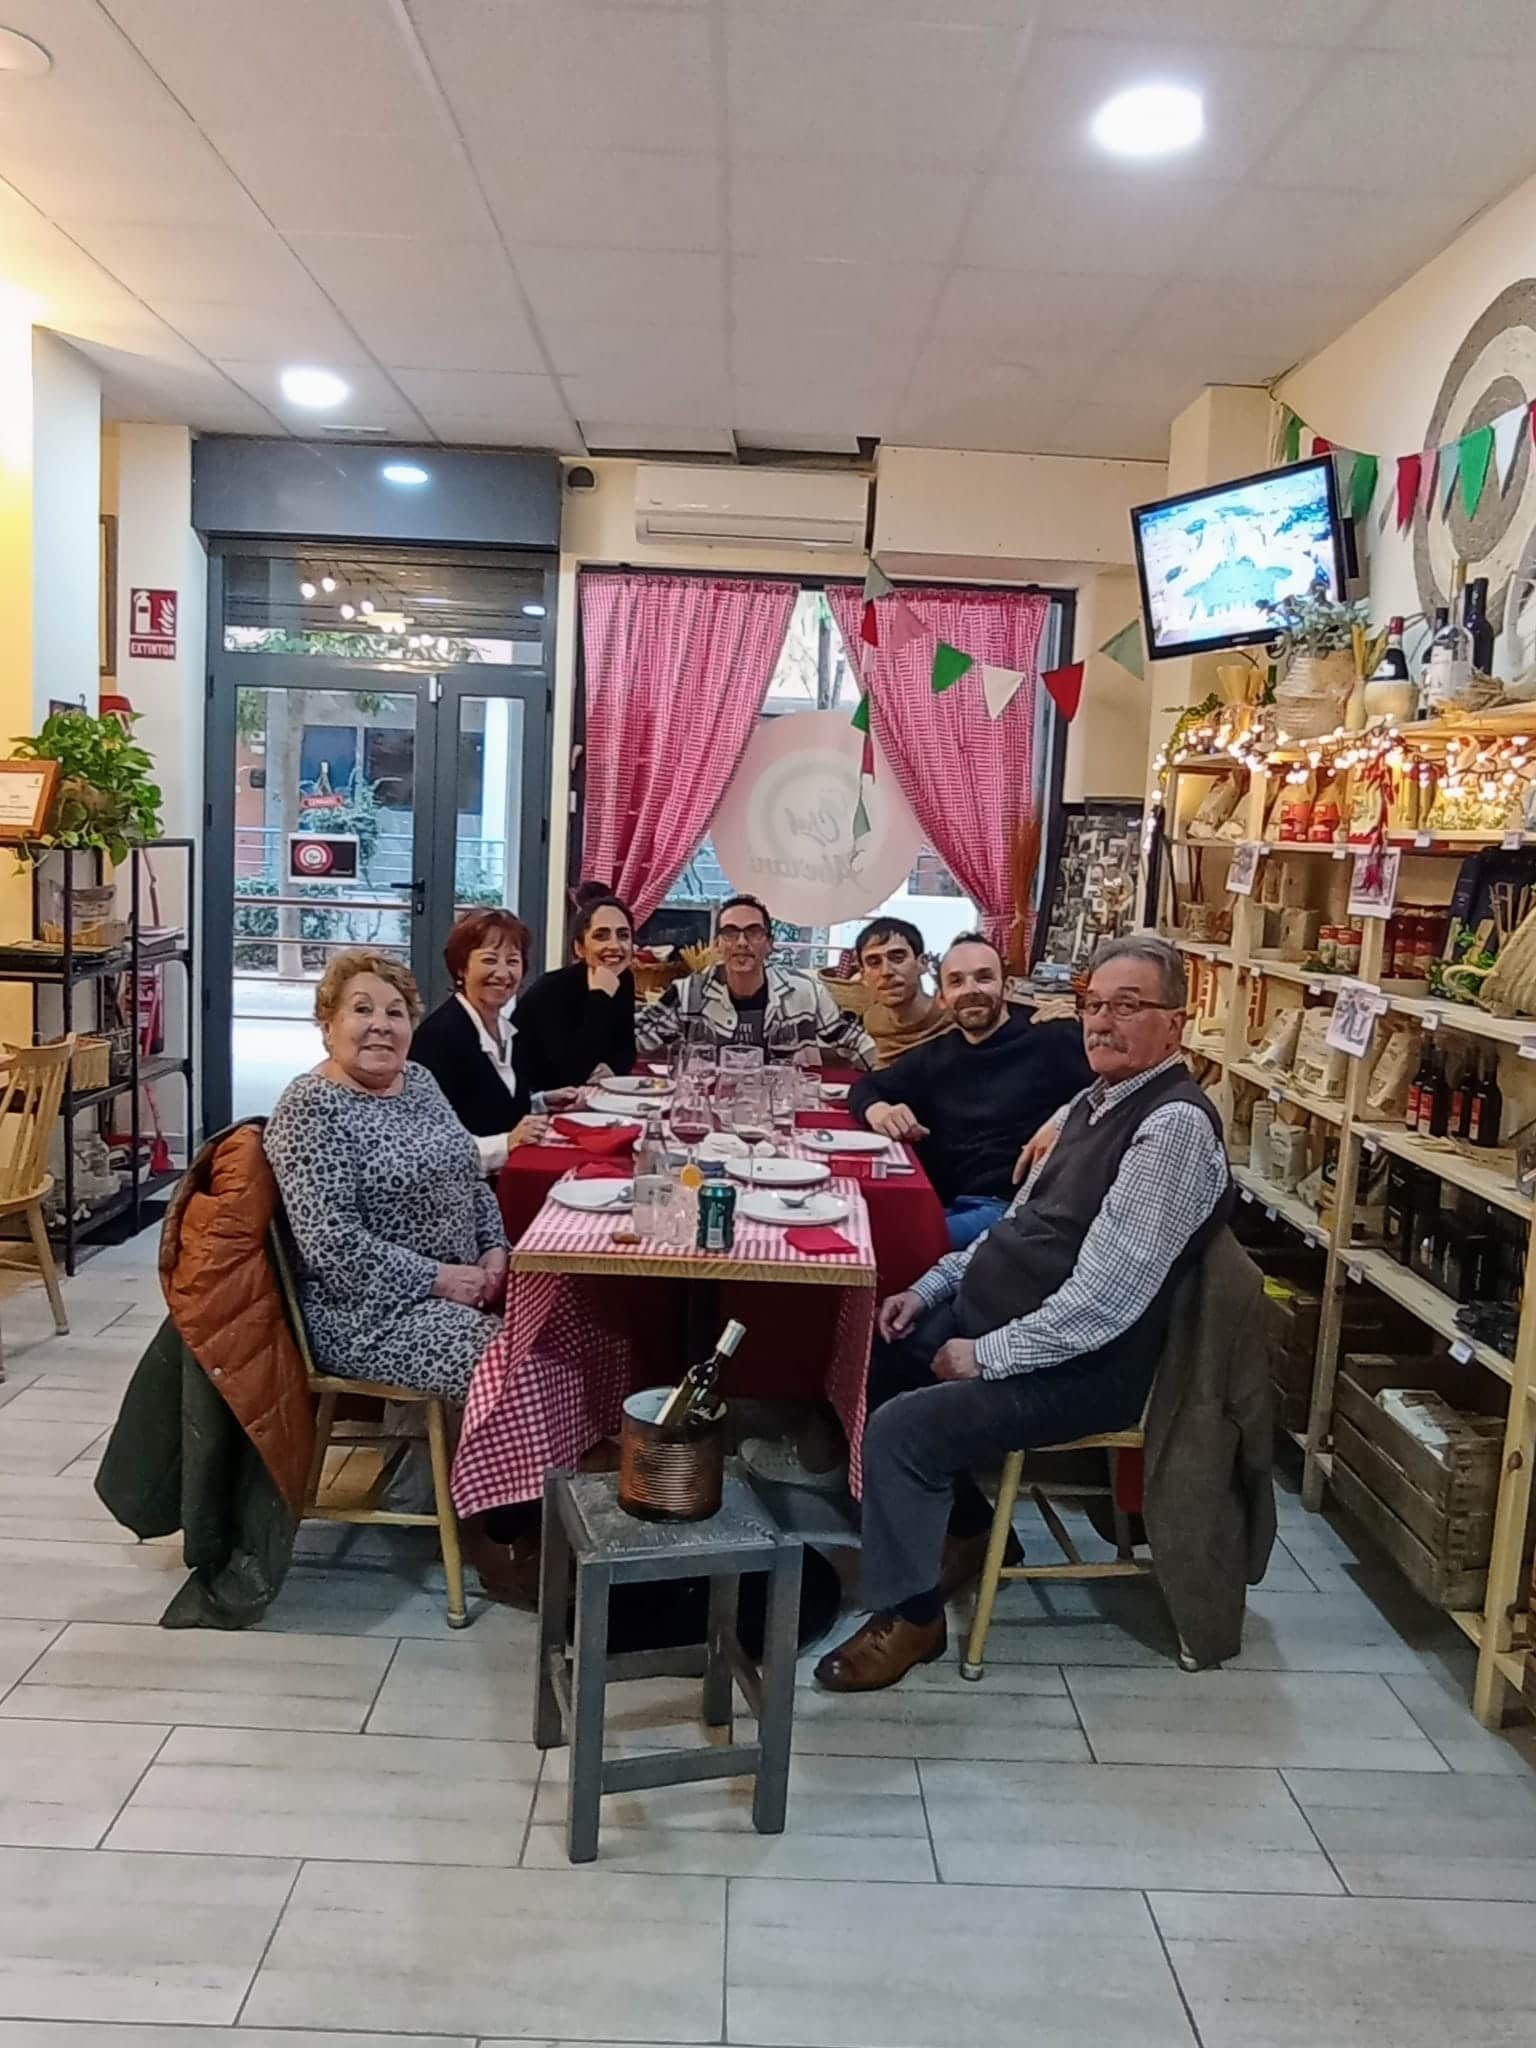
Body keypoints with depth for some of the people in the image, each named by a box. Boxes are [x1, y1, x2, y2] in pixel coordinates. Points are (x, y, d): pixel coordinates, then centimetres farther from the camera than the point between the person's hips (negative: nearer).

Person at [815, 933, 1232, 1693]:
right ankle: (966, 1527, 29)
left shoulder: (1175, 1125, -22)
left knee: (903, 1428, -22)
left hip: (1079, 1368, -10)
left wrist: (986, 1357, -20)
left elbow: (1104, 1298, -27)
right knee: (872, 1355, 15)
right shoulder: (1092, 1103, 9)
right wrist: (931, 1289, 7)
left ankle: (910, 1616, 3)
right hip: (996, 1321, 10)